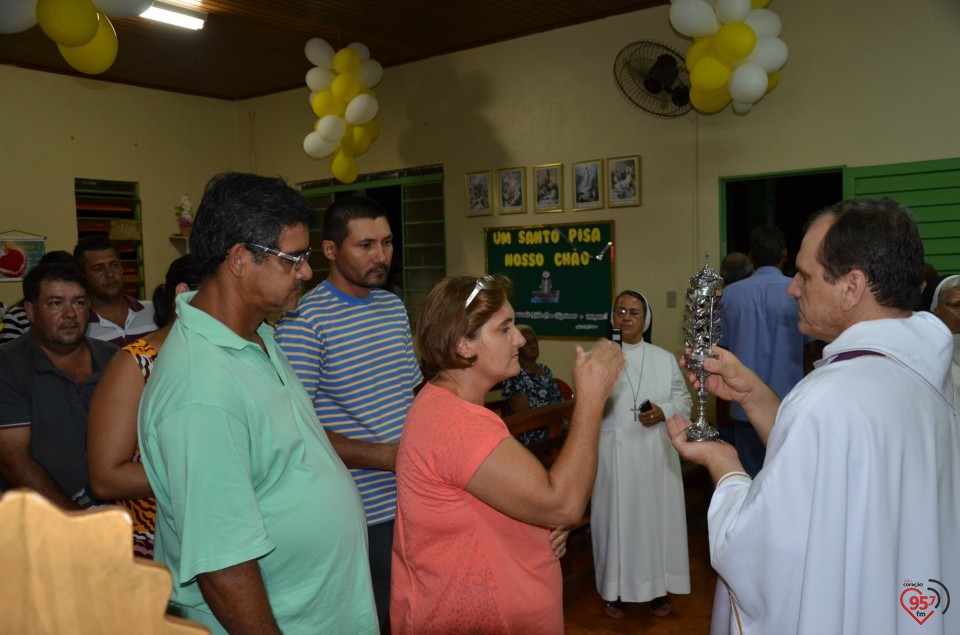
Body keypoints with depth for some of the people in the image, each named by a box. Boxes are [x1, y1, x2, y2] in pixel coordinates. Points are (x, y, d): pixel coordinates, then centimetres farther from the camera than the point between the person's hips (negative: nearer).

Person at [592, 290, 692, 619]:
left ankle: (658, 587, 26)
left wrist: (664, 412, -12)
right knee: (616, 516, 4)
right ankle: (615, 589, 21)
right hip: (614, 453, -1)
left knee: (656, 515, 8)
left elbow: (684, 400, 9)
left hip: (655, 453, 2)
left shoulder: (665, 359, 6)